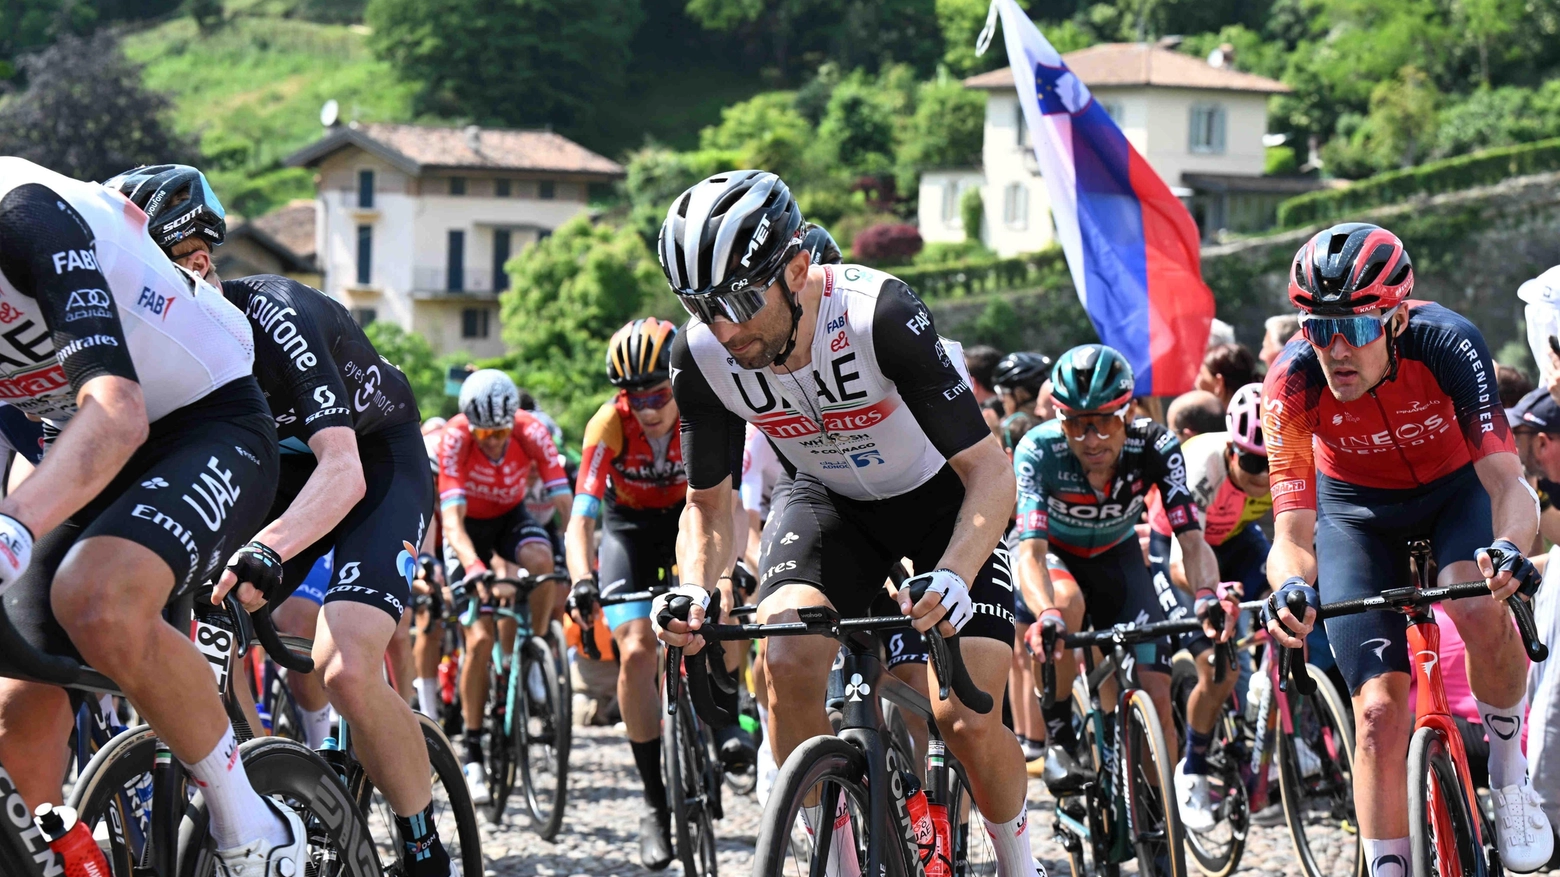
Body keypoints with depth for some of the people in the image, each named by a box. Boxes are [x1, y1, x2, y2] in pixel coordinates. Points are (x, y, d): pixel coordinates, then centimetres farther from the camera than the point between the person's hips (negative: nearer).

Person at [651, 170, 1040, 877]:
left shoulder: (880, 315, -36)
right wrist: (694, 589, -29)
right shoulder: (702, 355, -23)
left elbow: (989, 471, -32)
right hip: (829, 501, 3)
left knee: (967, 720, -15)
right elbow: (708, 502, -8)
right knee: (788, 662, -25)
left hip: (940, 496, -3)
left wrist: (954, 578, -50)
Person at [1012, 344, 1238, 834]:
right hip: (1056, 556, -2)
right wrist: (1046, 616, -61)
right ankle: (1058, 739, -20)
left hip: (1117, 557, 2)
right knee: (1068, 601, -38)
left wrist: (1209, 595, -54)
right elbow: (1030, 553, -41)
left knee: (1155, 701, -12)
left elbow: (1192, 538, -33)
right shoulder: (1039, 451, -32)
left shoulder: (1154, 445, -27)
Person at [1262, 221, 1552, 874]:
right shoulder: (1292, 385, -29)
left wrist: (1509, 547, -59)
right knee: (1379, 711, -12)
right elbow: (1293, 532, -31)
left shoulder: (1447, 344, -32)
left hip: (1457, 490, -1)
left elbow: (1506, 481, -37)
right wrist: (1290, 585, -54)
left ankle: (1510, 774, -9)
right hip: (1359, 511, 1)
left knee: (1480, 607, -33)